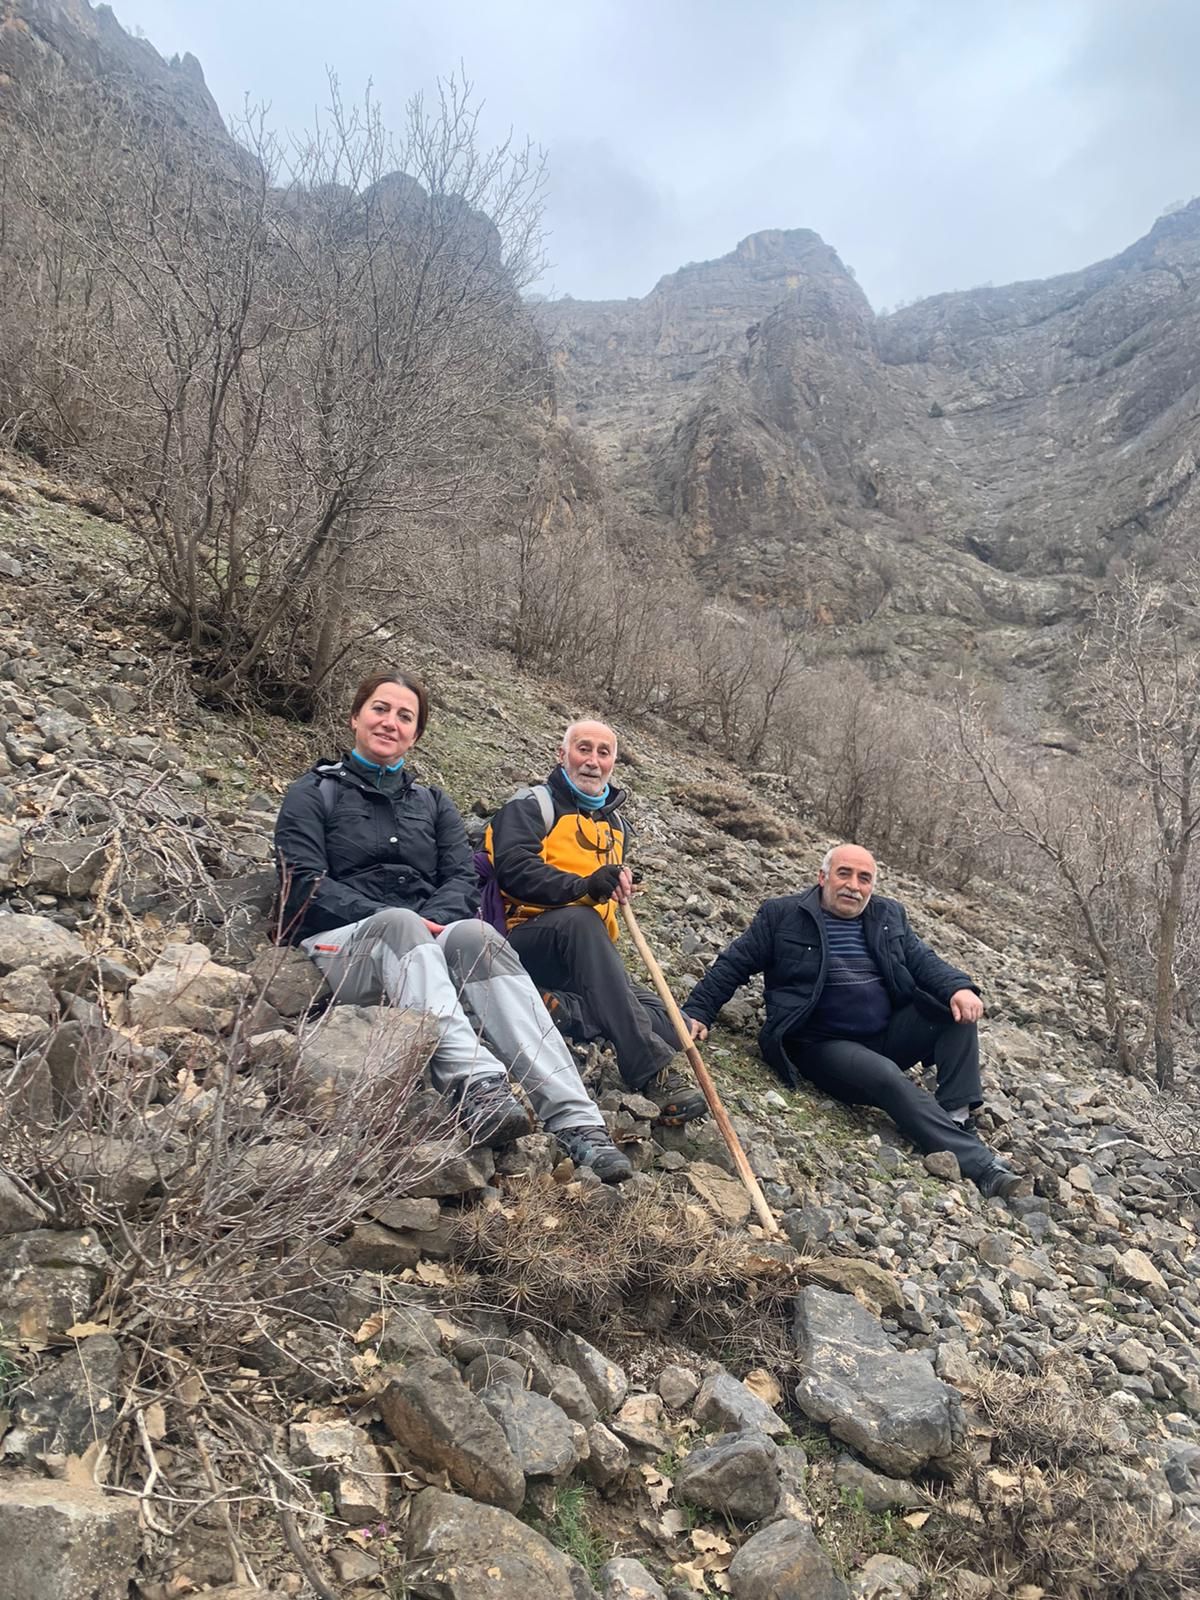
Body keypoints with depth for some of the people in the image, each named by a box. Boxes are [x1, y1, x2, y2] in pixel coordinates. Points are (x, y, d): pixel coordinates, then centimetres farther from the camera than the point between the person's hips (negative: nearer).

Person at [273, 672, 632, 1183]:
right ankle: (476, 1084, -60)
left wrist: (434, 922, -15)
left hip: (424, 942, 3)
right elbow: (305, 884, -2)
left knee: (474, 935, -33)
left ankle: (575, 1121, -48)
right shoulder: (315, 793, 13)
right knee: (397, 922, -38)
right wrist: (388, 919, -17)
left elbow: (463, 878, 8)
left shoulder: (432, 803, 24)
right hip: (341, 947, -2)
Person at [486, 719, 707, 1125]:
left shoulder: (615, 824, 23)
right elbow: (514, 868, -17)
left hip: (583, 958, 6)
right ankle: (651, 1071, -45)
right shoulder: (532, 806, 1)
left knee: (662, 1021, -16)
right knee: (580, 920, -40)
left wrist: (620, 884, 9)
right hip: (527, 937, -6)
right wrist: (584, 886, -32)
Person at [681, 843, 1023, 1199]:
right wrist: (697, 1012, -10)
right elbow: (733, 965, 1)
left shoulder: (890, 916, 14)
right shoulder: (781, 915, 1)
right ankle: (979, 1163, -30)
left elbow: (923, 961, 7)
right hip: (824, 1046, -5)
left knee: (959, 1011, -15)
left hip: (890, 1034, 6)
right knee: (888, 1077, -32)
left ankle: (957, 1119, -19)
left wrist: (959, 988, -14)